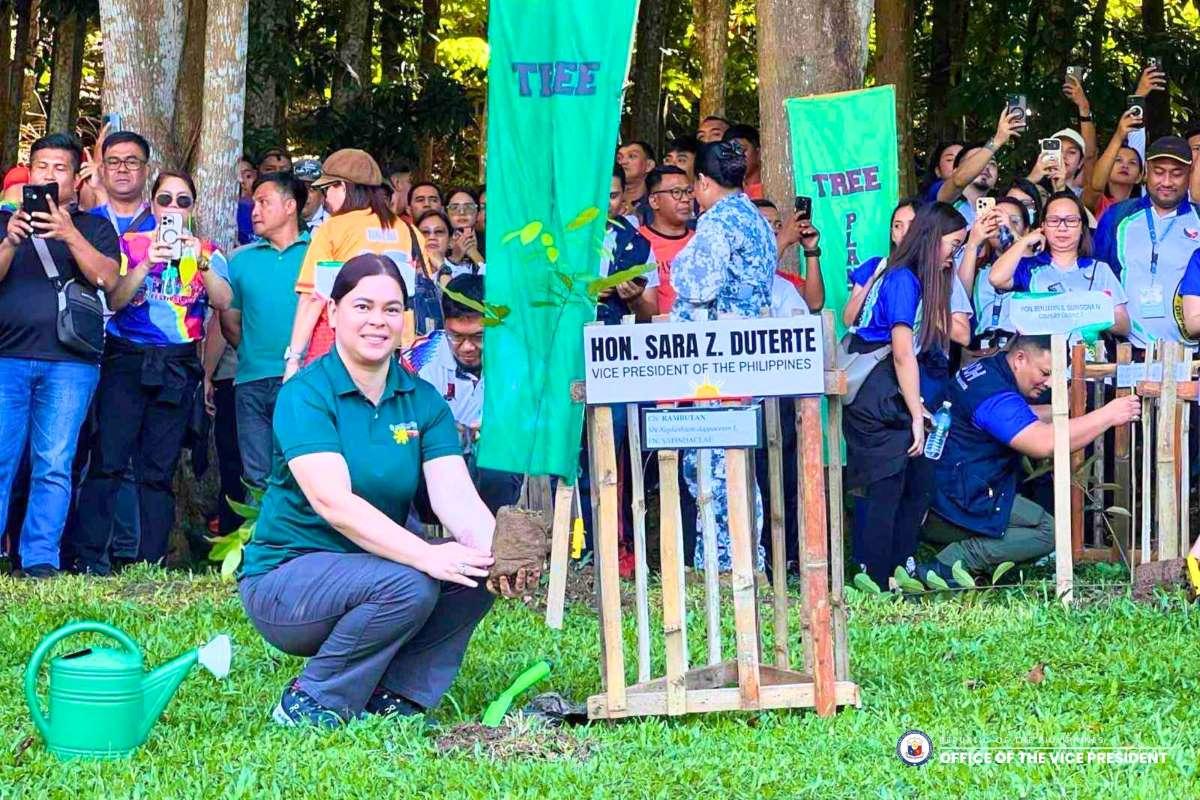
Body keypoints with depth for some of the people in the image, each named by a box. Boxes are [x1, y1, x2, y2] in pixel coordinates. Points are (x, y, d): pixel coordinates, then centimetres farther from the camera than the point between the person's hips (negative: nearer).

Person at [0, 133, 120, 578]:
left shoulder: (93, 227, 14)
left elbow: (108, 279, -3)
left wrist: (70, 235, -15)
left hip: (69, 362, -1)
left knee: (54, 465, -6)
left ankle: (40, 559, -5)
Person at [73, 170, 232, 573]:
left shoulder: (207, 253, 12)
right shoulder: (130, 245, 8)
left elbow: (224, 302, -3)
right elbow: (114, 300, -5)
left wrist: (201, 262, -18)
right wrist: (147, 264, -19)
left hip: (177, 366, 2)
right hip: (127, 358, -2)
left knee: (160, 468, 1)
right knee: (108, 459, -11)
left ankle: (152, 561, 3)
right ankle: (89, 555, -12)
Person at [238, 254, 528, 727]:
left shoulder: (423, 401, 3)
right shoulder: (305, 395, -14)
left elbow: (455, 495, -11)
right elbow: (333, 502, -28)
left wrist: (494, 550, -34)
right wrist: (427, 556, -40)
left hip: (375, 567, 6)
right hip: (285, 578, -6)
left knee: (478, 573, -17)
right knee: (407, 585, -31)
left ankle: (393, 697, -4)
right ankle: (309, 702, -13)